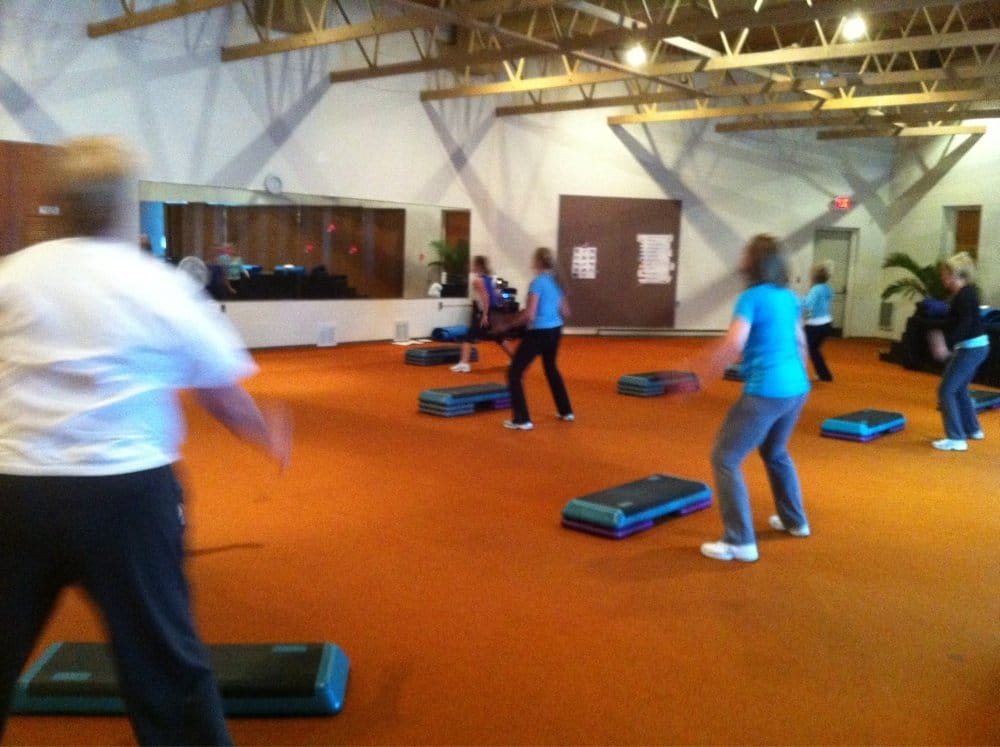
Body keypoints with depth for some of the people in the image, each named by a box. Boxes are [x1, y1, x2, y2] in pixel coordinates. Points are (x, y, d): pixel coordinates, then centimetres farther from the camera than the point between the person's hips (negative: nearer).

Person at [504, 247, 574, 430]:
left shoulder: (537, 283, -16)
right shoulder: (556, 282, 7)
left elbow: (530, 315, -20)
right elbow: (565, 312, 13)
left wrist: (516, 320, -3)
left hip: (538, 333, -8)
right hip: (555, 331, 8)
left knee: (514, 373, 0)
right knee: (551, 368, 30)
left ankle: (522, 420, -4)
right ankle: (566, 411, 37)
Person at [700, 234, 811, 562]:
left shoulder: (752, 297, -13)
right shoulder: (788, 297, 10)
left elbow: (734, 344, -25)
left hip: (766, 392, -9)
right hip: (797, 389, 9)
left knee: (725, 458, -1)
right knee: (776, 452, 30)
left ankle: (740, 542, -2)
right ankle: (795, 520, 43)